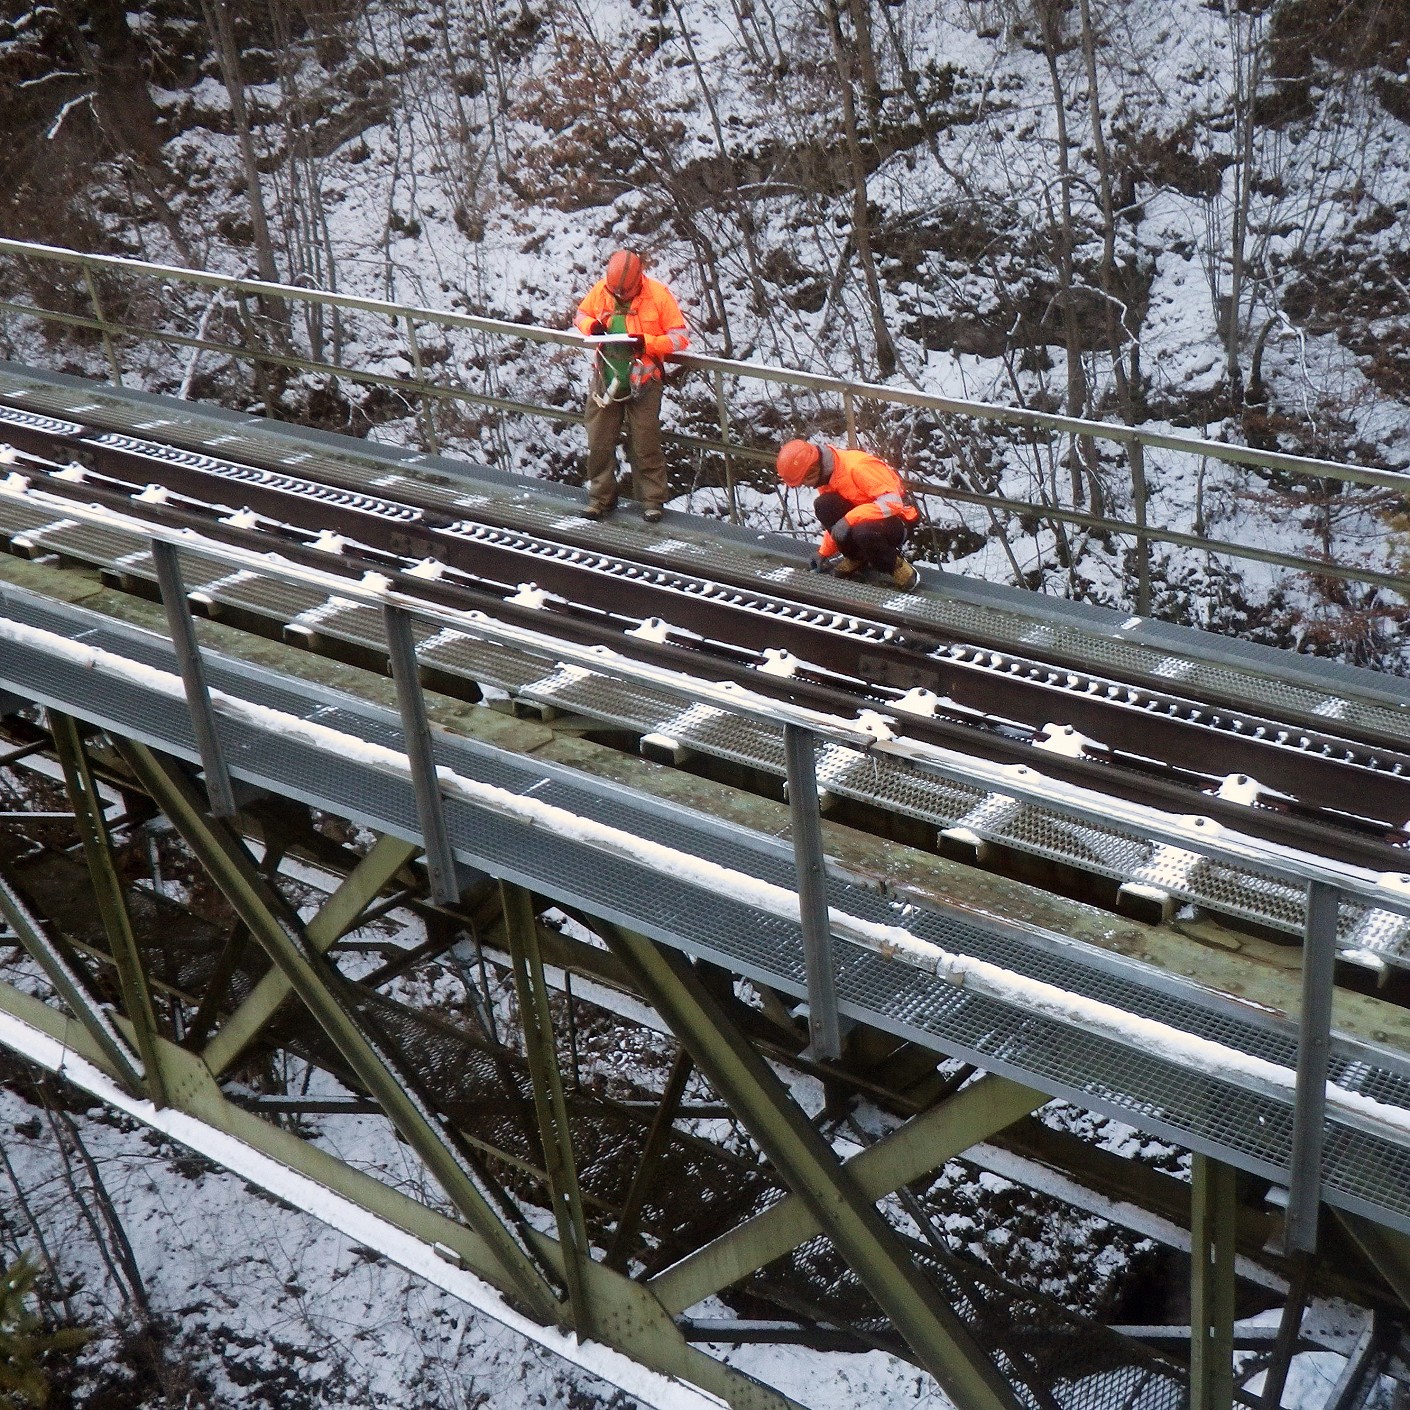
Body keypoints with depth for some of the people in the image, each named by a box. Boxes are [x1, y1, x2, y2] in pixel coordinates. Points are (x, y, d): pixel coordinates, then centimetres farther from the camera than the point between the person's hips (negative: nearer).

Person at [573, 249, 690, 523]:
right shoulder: (600, 290, -4)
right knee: (599, 442, 7)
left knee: (646, 444, 3)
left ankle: (652, 500, 15)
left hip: (642, 381, -3)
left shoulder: (658, 294, -12)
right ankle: (601, 497, 22)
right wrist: (591, 326, -10)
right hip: (605, 377, 3)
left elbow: (680, 338, -9)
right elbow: (581, 314, 14)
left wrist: (647, 343, -24)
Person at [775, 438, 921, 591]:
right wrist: (824, 552, 10)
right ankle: (856, 559, 1)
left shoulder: (858, 467, -28)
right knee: (823, 506, -16)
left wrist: (849, 519, -36)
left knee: (862, 531, -39)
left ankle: (897, 566, -11)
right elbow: (833, 516, 13)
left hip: (895, 521, -8)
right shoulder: (826, 474, -1)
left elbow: (893, 502, -32)